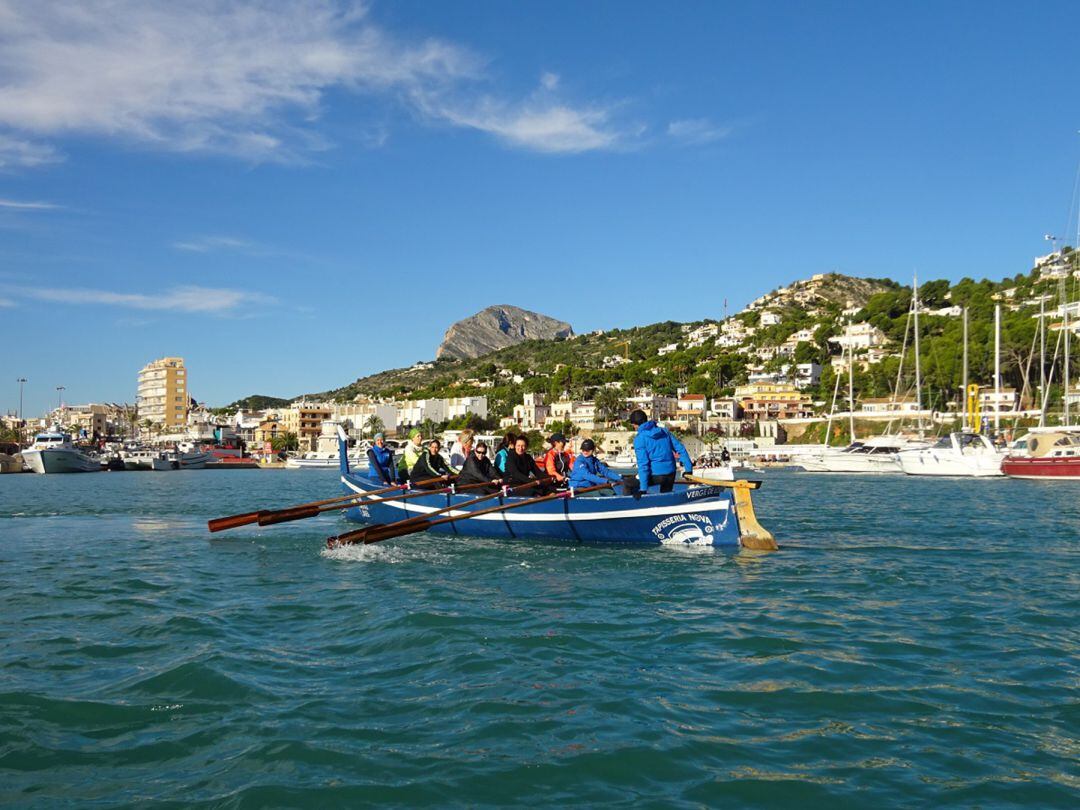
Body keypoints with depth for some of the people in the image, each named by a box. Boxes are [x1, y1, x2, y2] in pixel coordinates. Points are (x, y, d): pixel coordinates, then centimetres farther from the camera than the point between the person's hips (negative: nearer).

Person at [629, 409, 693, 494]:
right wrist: (689, 468, 10)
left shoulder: (639, 438, -9)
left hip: (655, 476, -6)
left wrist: (643, 488, -14)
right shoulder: (664, 431, 8)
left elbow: (643, 463, -14)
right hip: (671, 474, 6)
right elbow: (680, 449, 7)